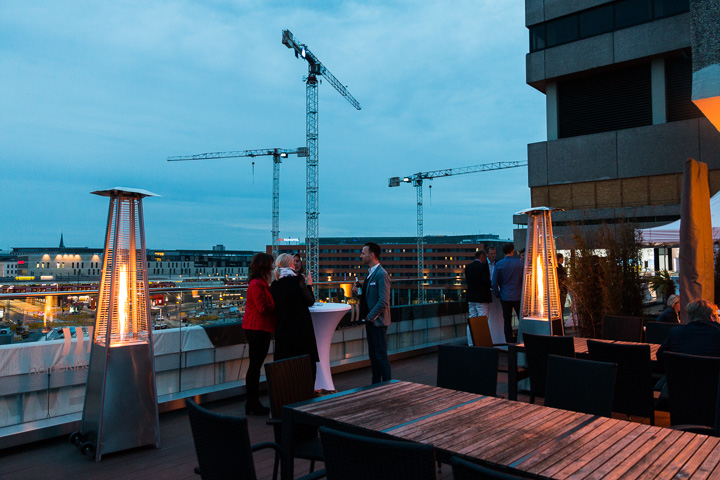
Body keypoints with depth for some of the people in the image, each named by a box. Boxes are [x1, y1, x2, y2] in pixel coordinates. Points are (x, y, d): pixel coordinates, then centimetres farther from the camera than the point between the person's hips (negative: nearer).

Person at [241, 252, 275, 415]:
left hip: (260, 329, 10)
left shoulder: (261, 283, 18)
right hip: (257, 330, -10)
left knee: (255, 366, 13)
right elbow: (263, 308, -20)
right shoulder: (256, 284, -16)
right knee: (255, 366, -4)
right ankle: (252, 404, 4)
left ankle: (253, 403, 20)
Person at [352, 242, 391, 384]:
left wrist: (370, 316, -16)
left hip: (378, 321, -10)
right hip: (370, 321, 10)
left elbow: (383, 301, -23)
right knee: (373, 355, 15)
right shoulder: (370, 273, 13)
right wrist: (357, 292, 3)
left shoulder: (381, 274, -17)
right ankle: (376, 385, 25)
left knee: (381, 356, -2)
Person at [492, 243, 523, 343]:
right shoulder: (520, 263, -5)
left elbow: (494, 283, -4)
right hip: (518, 296, 0)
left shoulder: (499, 264, -4)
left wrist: (497, 294, 9)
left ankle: (509, 341, 9)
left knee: (507, 321, 6)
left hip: (505, 297, 1)